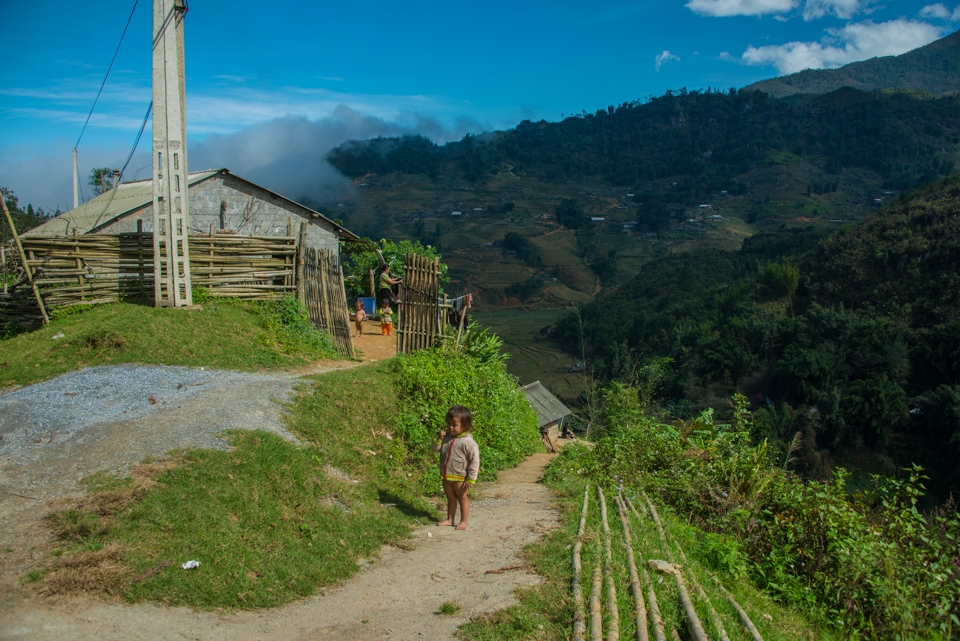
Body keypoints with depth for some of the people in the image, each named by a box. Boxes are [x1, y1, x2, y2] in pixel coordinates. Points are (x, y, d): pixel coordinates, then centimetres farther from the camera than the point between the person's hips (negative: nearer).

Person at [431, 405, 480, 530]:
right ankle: (449, 519, 32)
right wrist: (439, 439, -14)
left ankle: (463, 521, 23)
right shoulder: (446, 437, -2)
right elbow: (435, 449, 5)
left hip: (460, 477, -6)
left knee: (462, 498, 11)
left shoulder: (468, 442, -20)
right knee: (450, 498, 20)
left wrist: (471, 479, -18)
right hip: (446, 476, 6)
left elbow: (475, 461, -18)